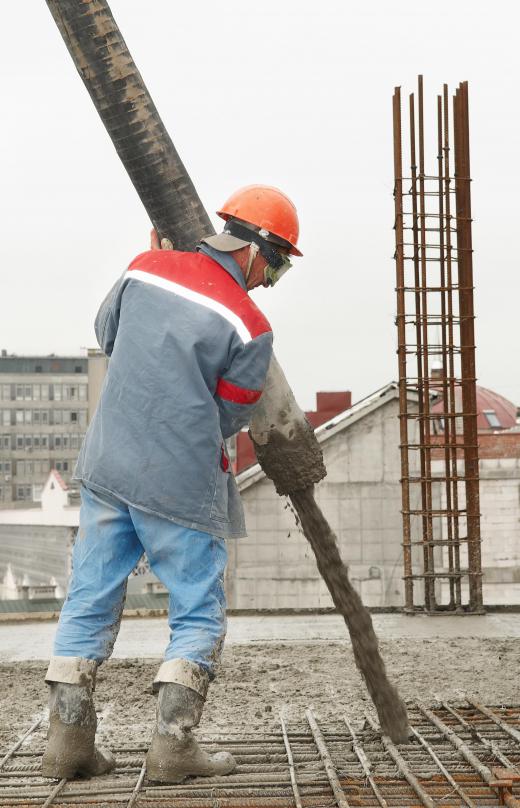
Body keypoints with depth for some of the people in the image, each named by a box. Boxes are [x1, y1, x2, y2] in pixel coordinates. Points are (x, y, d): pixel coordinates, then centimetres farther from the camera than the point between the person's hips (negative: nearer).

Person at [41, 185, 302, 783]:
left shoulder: (146, 267, 3)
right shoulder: (251, 328, -11)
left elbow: (106, 332, 21)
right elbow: (226, 419, -2)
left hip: (107, 468, 5)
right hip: (181, 486, -5)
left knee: (90, 603, 13)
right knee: (199, 616, 8)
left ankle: (68, 739, 14)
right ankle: (173, 744, 2)